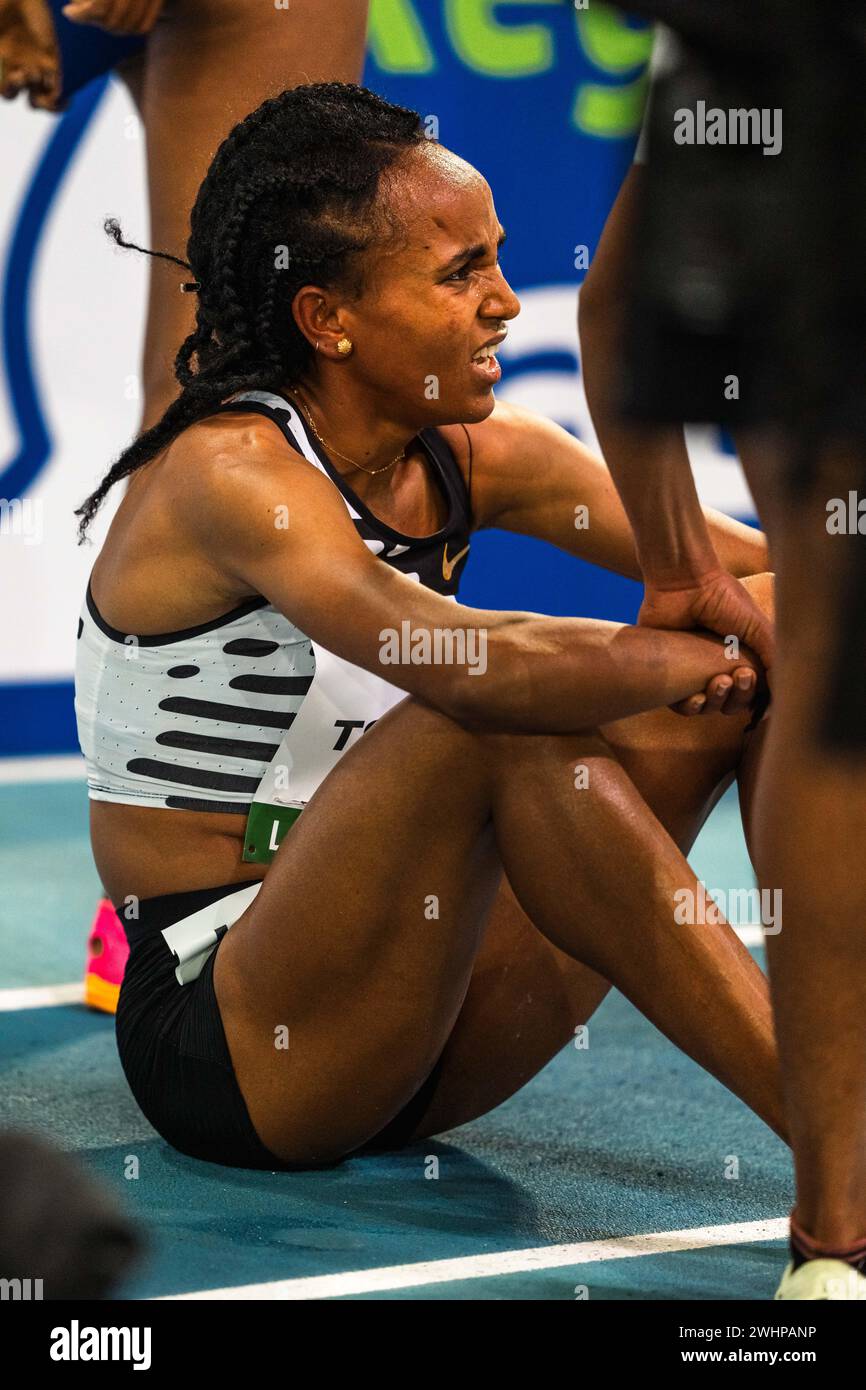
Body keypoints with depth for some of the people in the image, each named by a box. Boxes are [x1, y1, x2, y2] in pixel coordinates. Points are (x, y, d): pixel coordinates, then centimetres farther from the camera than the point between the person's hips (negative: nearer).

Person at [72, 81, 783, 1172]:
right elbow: (467, 666, -35)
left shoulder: (473, 460, 4)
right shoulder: (232, 471, -18)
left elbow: (760, 569, 1)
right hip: (222, 1045, -8)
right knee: (502, 726, -31)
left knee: (747, 689, -3)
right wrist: (693, 653, -21)